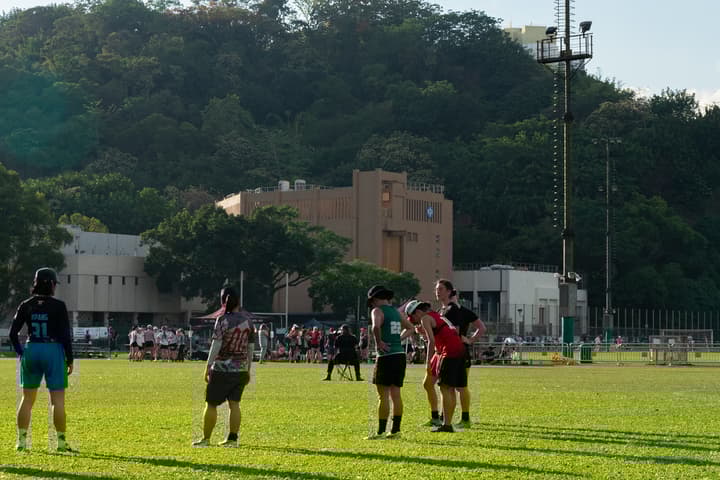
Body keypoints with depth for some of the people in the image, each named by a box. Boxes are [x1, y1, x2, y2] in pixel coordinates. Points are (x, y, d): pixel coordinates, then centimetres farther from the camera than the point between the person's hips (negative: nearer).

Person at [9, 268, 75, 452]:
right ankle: (61, 441, 1)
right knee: (58, 399, 1)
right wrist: (69, 360, -2)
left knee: (27, 399, 12)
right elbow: (66, 335, -8)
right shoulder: (58, 306, -7)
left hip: (31, 351, 4)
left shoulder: (26, 305, 2)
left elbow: (13, 333, 2)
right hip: (54, 351, -4)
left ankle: (21, 440, 12)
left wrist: (20, 353, 13)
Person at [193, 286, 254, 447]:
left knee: (211, 404, 4)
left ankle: (205, 439, 8)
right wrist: (248, 370, 19)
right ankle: (232, 438, 6)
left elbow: (216, 345, -14)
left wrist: (208, 367, -9)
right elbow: (250, 349, 11)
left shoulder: (223, 320, -11)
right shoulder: (247, 322, 6)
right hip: (241, 369, 5)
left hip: (222, 369, -5)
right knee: (234, 404, 8)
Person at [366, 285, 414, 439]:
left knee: (383, 396, -5)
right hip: (400, 355, 7)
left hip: (386, 356, -7)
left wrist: (379, 342, -14)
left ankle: (381, 431, -5)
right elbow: (410, 328, 30)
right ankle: (396, 430, 12)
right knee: (395, 394, 10)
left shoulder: (377, 311, -6)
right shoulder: (396, 312, 17)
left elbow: (376, 326, -27)